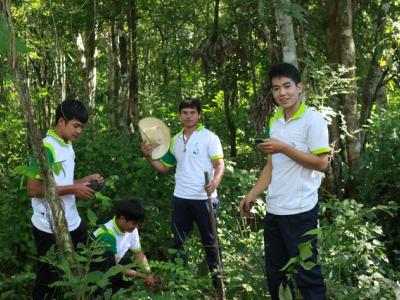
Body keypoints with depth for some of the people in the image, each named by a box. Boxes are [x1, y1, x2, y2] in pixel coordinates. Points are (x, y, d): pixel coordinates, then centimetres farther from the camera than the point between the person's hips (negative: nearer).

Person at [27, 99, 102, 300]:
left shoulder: (68, 146, 9)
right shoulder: (45, 148, -17)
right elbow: (32, 189, -21)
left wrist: (85, 180, 3)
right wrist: (73, 189, -21)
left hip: (72, 224, 8)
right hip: (50, 229, -8)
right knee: (49, 278, 7)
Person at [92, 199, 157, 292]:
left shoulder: (131, 229, -11)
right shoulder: (108, 235, -33)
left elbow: (139, 253, 1)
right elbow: (113, 267, -25)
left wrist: (149, 274, -14)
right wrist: (143, 277, -23)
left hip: (113, 264, 8)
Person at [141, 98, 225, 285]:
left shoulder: (209, 137, -4)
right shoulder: (175, 140, 12)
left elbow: (220, 165, -10)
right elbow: (164, 167, 17)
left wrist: (214, 182, -29)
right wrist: (148, 156, 1)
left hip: (204, 198, -5)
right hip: (180, 198, 5)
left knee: (209, 241, 5)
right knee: (178, 241, 12)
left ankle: (217, 280, 16)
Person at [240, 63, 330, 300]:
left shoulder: (313, 120, -10)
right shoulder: (274, 122, 13)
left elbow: (322, 163, -16)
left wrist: (284, 148, -17)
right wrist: (252, 195, 9)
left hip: (300, 210, -7)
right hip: (274, 209, 7)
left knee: (306, 274, 1)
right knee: (275, 274, 15)